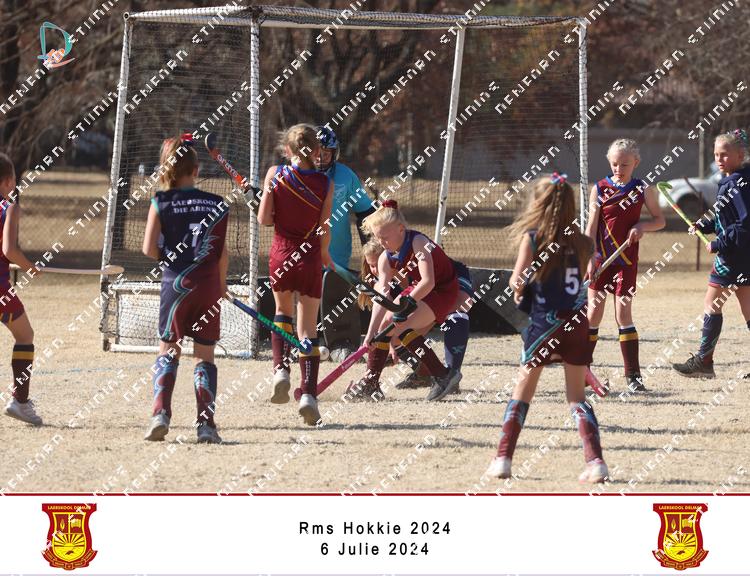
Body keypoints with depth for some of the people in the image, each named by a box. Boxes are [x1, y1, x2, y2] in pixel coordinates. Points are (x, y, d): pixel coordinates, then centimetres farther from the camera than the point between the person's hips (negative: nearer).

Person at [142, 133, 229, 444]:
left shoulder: (161, 202, -3)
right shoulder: (216, 204, 1)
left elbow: (149, 248, -7)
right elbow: (223, 252, 4)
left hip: (175, 282, -1)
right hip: (208, 285, 1)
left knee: (168, 352, 9)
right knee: (205, 355, 8)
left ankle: (160, 414, -9)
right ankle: (206, 423, -1)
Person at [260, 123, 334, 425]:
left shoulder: (275, 174, -6)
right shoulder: (325, 183, -6)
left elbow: (264, 219, -8)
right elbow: (324, 230, -3)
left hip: (281, 253, 1)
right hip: (310, 256, -1)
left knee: (283, 311, 26)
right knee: (308, 328, 3)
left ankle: (281, 370, 6)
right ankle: (308, 393, -8)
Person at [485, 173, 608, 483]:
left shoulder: (532, 237, -6)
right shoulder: (578, 241, 6)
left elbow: (517, 280, -14)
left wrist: (517, 287, 8)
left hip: (545, 321, -3)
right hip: (576, 321, 3)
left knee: (522, 393, 9)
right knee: (577, 397, 10)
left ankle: (503, 459, 5)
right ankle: (595, 461, -3)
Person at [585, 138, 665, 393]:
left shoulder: (643, 190, 1)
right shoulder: (599, 189, 0)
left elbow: (660, 220, 9)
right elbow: (591, 226, -1)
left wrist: (642, 226, -12)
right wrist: (589, 258, -10)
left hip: (626, 260, -1)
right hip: (600, 258, 1)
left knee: (623, 313, -5)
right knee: (593, 313, 3)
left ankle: (633, 376, -2)